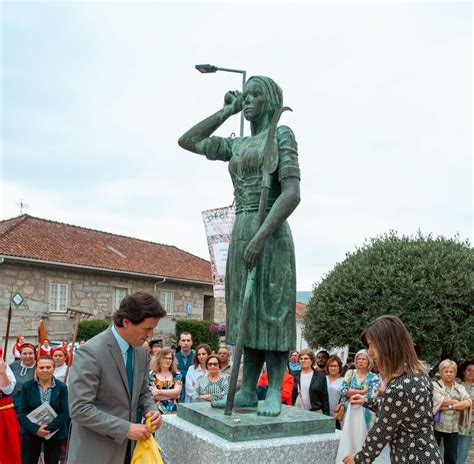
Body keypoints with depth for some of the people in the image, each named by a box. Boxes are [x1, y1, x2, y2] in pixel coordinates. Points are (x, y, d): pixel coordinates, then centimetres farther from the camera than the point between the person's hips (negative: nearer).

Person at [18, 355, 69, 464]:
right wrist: (35, 429, -18)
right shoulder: (27, 386, -1)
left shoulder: (62, 387, -4)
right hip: (31, 433, 0)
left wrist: (48, 428, -18)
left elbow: (64, 413, -7)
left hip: (55, 434, 0)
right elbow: (22, 412, -5)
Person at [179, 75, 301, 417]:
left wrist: (262, 235, -22)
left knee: (271, 311, -5)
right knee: (247, 311, 6)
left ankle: (274, 393, 2)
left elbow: (292, 194, -12)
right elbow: (187, 141, 21)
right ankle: (247, 390, 12)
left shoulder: (281, 135, 0)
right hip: (241, 234, 7)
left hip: (270, 234, -7)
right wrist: (227, 111, 19)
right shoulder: (237, 145, 18)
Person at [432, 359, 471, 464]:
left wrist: (450, 406, -18)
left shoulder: (460, 387, 7)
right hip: (436, 427, -4)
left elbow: (468, 403, -9)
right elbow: (441, 401, -20)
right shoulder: (435, 385, -6)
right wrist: (457, 402, -9)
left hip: (453, 428, 4)